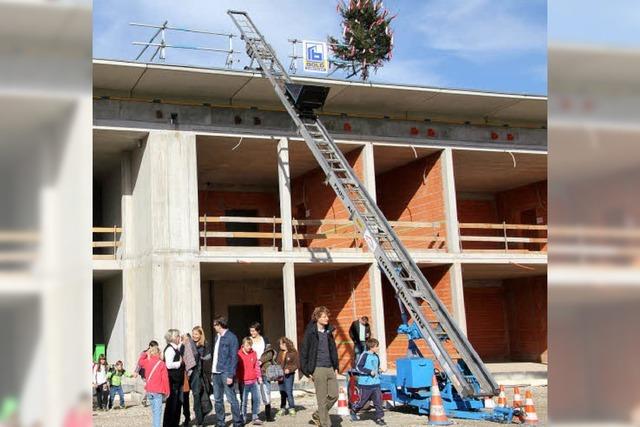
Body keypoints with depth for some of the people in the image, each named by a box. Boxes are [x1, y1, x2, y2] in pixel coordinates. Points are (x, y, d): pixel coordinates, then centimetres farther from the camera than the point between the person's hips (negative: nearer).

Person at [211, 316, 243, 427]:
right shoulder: (217, 337, 14)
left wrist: (231, 375, -17)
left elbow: (234, 358, -12)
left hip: (226, 373, -8)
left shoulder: (231, 337, -9)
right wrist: (213, 372, 11)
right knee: (218, 399, 11)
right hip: (216, 373, 8)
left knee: (231, 399, -4)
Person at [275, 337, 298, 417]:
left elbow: (296, 364, -6)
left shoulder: (293, 353, -5)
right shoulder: (280, 353, 13)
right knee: (282, 392, 10)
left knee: (288, 392, -7)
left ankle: (292, 408, 5)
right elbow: (277, 362, 19)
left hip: (289, 375, -5)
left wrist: (289, 369, -18)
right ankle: (283, 408, 18)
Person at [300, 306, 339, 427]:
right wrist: (307, 371, -9)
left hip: (330, 368, 6)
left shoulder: (328, 332, 12)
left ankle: (317, 416, 22)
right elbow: (303, 352, -6)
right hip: (318, 369, -6)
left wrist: (336, 367, 13)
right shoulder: (310, 333, -7)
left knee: (334, 395, 4)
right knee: (322, 399, -2)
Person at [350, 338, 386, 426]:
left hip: (376, 383, 6)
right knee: (362, 400, 6)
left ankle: (379, 417, 6)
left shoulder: (376, 356, 11)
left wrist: (379, 370, 5)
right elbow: (358, 367, -14)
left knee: (378, 400, -1)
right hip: (365, 384, -6)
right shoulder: (364, 355, -11)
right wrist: (370, 372, -19)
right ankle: (353, 411, 31)